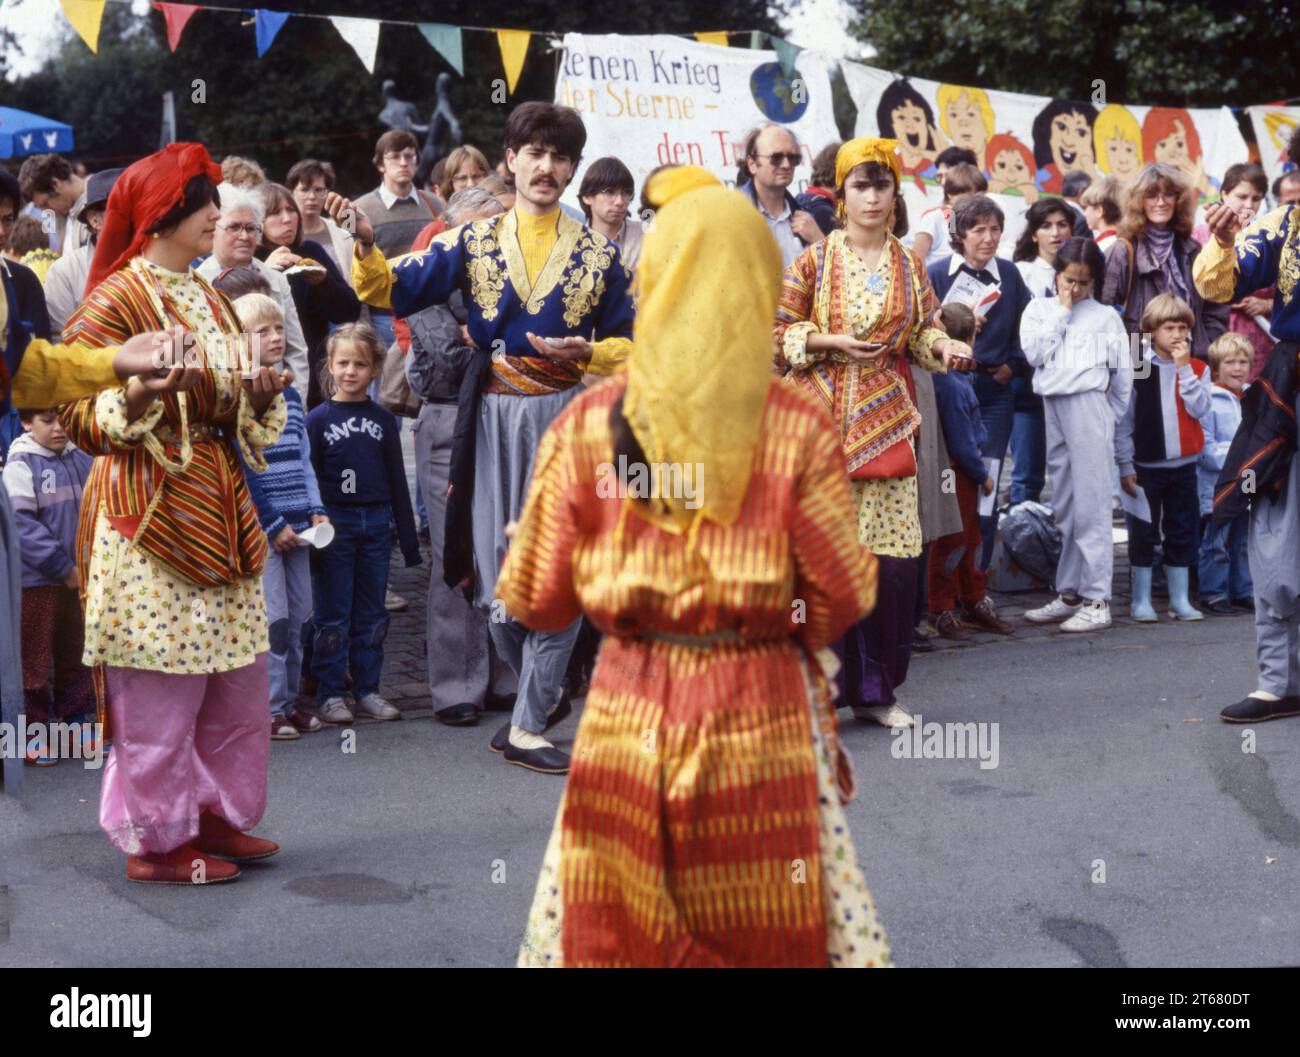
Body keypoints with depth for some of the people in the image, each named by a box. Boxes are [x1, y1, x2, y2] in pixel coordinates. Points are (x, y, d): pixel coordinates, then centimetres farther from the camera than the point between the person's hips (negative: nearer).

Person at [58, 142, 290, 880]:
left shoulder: (210, 300, 17)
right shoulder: (115, 300, -7)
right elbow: (79, 416, -11)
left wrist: (261, 394, 2)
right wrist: (144, 393, -28)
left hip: (221, 506, 8)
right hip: (151, 513, -8)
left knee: (237, 677, 11)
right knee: (159, 686, -3)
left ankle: (215, 812, 24)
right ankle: (157, 839, 9)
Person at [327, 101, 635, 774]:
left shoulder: (597, 254, 7)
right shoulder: (472, 242, 7)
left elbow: (626, 343, 12)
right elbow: (394, 291, 1)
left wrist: (586, 352, -8)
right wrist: (366, 244, -17)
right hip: (492, 418, 1)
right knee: (498, 574, 5)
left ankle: (528, 729, 2)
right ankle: (541, 692, 30)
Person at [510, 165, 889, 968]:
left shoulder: (587, 425, -4)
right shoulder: (800, 430, -8)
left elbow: (533, 598, -2)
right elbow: (843, 595, -5)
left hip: (627, 723, 1)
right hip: (763, 721, -1)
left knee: (607, 933, 13)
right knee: (772, 934, 12)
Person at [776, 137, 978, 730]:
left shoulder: (908, 265, 12)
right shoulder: (814, 260, 2)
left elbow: (921, 334, 17)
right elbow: (775, 331, 3)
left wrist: (944, 348, -3)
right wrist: (831, 342, -11)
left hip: (886, 424, 3)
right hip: (823, 421, -3)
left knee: (892, 558, 0)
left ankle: (875, 689, 12)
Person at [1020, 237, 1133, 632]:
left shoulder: (1106, 316, 7)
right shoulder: (1038, 309, 13)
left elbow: (1124, 373, 9)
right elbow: (1033, 352, -4)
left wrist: (1110, 417, 7)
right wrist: (1062, 312, 0)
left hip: (1089, 405, -4)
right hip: (1051, 407, 4)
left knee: (1091, 506, -7)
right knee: (1063, 507, 10)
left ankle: (1097, 600, -7)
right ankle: (1069, 594, 18)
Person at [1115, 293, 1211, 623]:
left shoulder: (1197, 369, 5)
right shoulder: (1137, 369, -4)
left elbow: (1200, 409, -12)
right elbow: (1124, 420, -3)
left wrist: (1184, 367, -14)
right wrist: (1125, 465, -7)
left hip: (1184, 464, 3)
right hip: (1146, 466, -3)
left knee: (1182, 533, 8)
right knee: (1144, 533, 3)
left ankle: (1179, 599, 17)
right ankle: (1141, 600, 11)